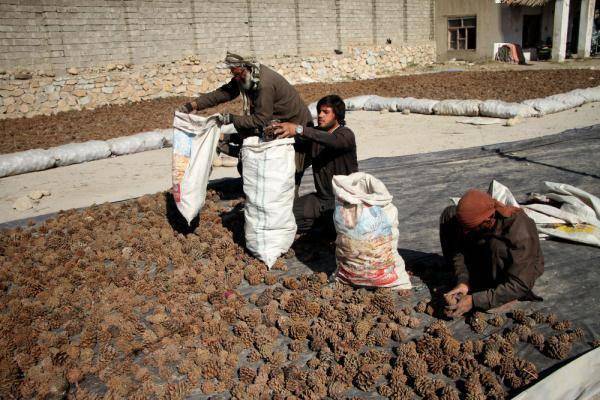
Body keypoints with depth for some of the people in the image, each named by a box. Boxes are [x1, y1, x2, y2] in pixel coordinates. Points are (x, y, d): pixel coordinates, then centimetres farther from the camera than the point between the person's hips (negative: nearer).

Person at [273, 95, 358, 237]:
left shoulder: (346, 135, -12)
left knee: (334, 227, -31)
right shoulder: (315, 134, 8)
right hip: (322, 197, 6)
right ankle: (328, 218, 9)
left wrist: (299, 129, -48)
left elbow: (332, 140, -35)